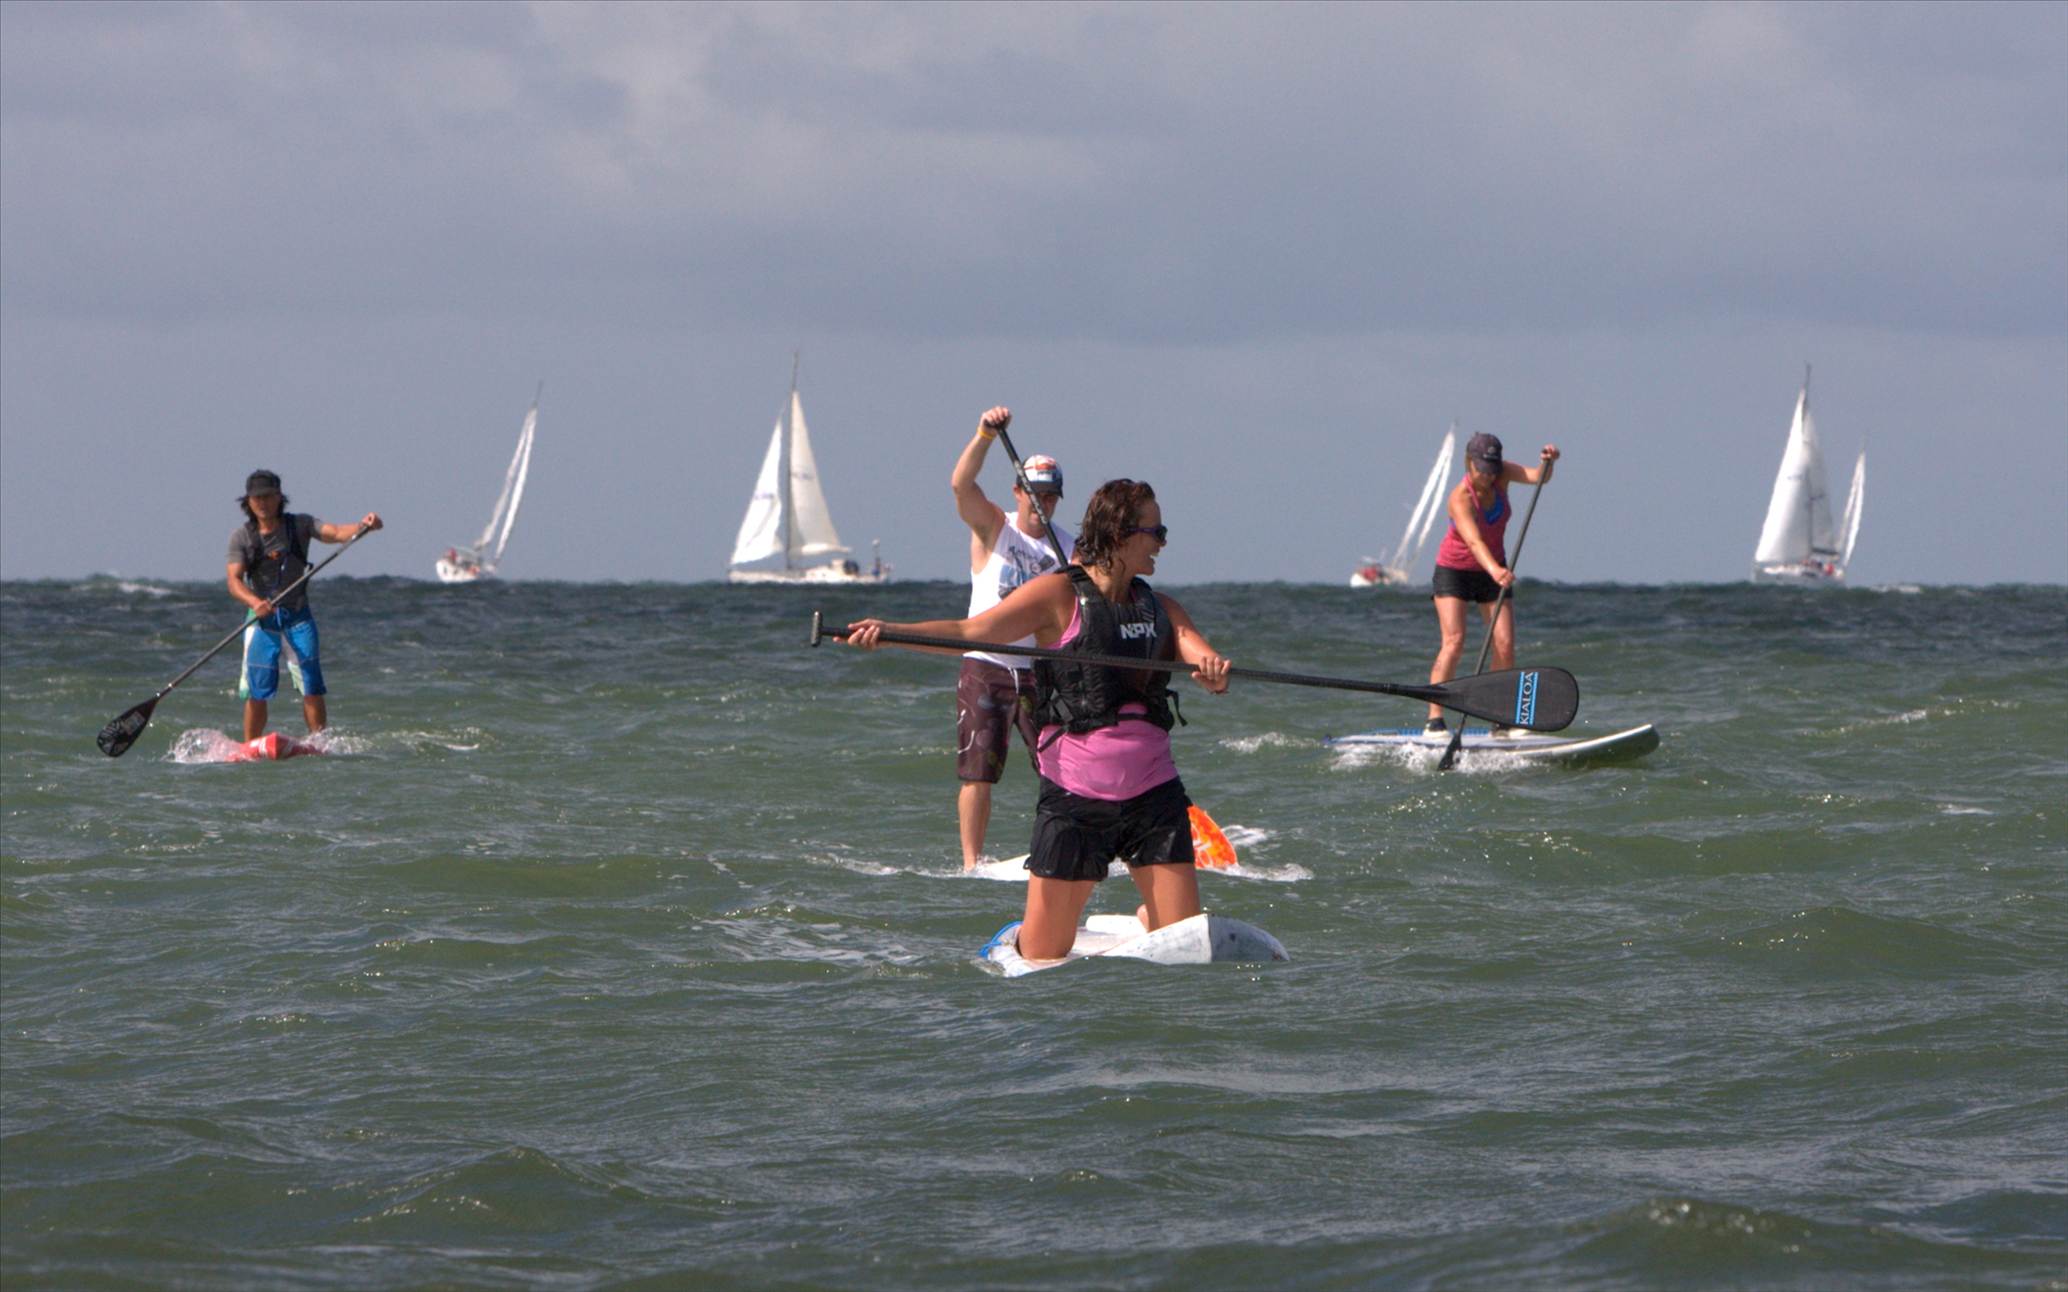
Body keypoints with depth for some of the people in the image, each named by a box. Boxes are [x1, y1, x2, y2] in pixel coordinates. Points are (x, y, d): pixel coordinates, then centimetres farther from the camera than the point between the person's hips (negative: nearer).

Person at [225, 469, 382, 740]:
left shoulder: (299, 525, 0)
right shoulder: (241, 537, -2)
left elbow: (335, 533, -14)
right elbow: (234, 581, -12)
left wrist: (363, 526, -35)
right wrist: (255, 602, -33)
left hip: (297, 616, 0)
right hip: (261, 617, 0)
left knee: (312, 687, -7)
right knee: (257, 690, -2)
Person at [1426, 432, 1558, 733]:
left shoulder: (1501, 475, -10)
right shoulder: (1460, 498, -28)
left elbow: (1537, 477, -21)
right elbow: (1474, 541, -42)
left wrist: (1548, 463, -44)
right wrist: (1494, 570, -59)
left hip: (1492, 568, 5)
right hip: (1454, 570, -5)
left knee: (1506, 645, -5)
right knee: (1454, 641, -20)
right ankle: (1435, 719, -21)